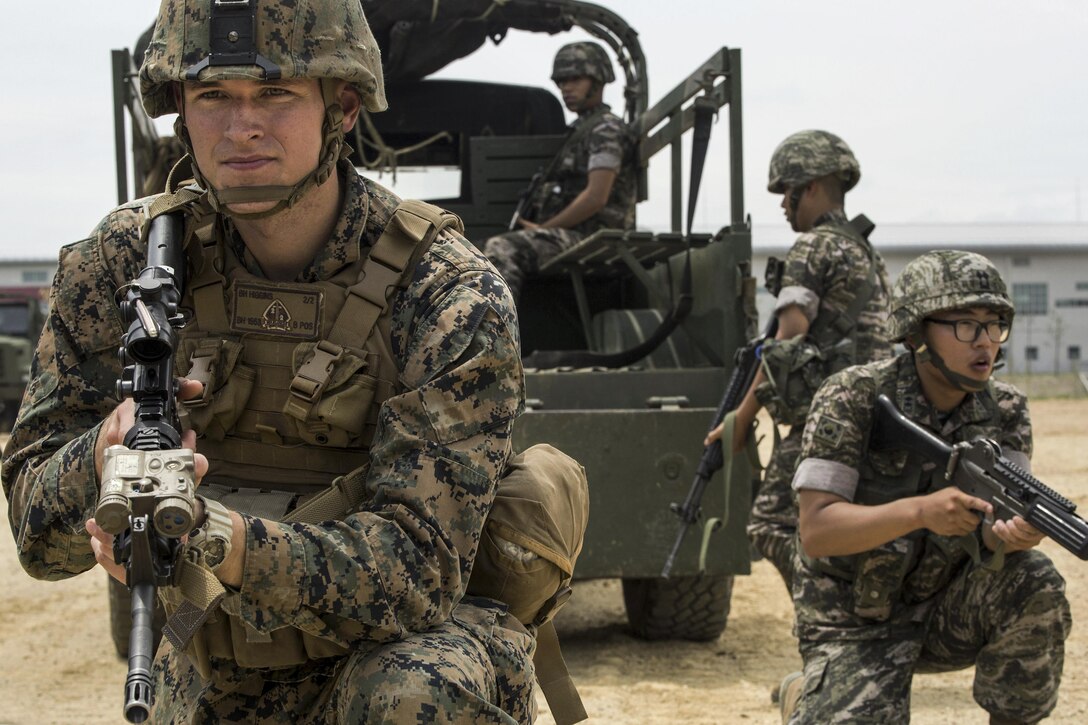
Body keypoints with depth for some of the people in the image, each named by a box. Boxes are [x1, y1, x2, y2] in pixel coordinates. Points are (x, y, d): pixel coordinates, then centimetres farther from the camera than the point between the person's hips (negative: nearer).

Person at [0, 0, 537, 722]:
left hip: (401, 644, -3)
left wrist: (219, 542, -44)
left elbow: (417, 563, -27)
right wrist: (108, 453, -34)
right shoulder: (123, 262, -10)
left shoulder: (453, 296, -20)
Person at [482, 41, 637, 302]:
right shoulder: (580, 129, 25)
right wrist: (537, 227, 10)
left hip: (590, 239, -10)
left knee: (502, 249, -30)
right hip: (573, 236, 10)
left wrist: (543, 228, -11)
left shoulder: (606, 129, -6)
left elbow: (596, 197, -16)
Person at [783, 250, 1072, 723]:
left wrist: (1015, 533, -41)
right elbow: (816, 531, -25)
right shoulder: (852, 400, -18)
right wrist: (920, 511, -39)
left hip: (946, 610, 3)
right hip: (856, 626, -3)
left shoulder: (1005, 414, -5)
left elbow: (988, 536, -16)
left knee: (1034, 585, -25)